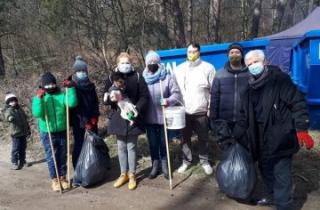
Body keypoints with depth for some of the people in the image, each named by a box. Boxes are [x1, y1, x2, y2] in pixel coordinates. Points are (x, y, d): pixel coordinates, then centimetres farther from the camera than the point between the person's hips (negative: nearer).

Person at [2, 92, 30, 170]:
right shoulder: (8, 110, -7)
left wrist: (28, 129, 22)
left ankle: (22, 161, 28)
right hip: (16, 133, -6)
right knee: (16, 148, -5)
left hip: (23, 132, 6)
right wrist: (10, 118, -54)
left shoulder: (20, 108, 11)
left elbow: (25, 119, 19)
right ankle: (14, 163, 5)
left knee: (23, 147, 14)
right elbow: (7, 117, -29)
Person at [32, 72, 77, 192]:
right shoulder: (39, 97, -5)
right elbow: (37, 113, -19)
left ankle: (62, 177, 25)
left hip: (62, 132, 2)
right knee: (51, 157, 6)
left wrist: (70, 88, -22)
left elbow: (72, 103, -21)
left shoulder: (61, 95, -3)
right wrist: (39, 98, -27)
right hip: (47, 133, -1)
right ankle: (54, 179, 19)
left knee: (62, 156, 11)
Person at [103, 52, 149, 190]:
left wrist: (137, 109, -21)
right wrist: (112, 98, -21)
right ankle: (123, 174, 27)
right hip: (118, 118, 2)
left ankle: (132, 175, 20)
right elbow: (105, 99, 2)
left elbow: (145, 96, -6)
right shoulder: (111, 77, 3)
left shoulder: (137, 77, -2)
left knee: (131, 147, 6)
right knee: (121, 147, 12)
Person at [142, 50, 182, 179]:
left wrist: (169, 100, -26)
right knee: (152, 143, 13)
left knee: (163, 142, 11)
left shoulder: (167, 78, -5)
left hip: (163, 117, -2)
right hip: (149, 118, 2)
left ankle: (164, 165, 28)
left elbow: (177, 94, -7)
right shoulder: (142, 79, 3)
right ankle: (155, 165, 28)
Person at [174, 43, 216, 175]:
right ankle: (186, 161, 28)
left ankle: (204, 161, 27)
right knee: (185, 138, 12)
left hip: (201, 111, -2)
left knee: (203, 138, 10)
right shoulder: (179, 69, 5)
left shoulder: (208, 68, -3)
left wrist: (211, 108, -6)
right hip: (183, 111, 2)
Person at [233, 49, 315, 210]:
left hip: (281, 138, -7)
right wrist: (235, 135, 10)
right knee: (265, 169, 20)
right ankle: (273, 196, 42)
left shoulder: (279, 79, -10)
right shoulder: (250, 89, 11)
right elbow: (245, 116, 15)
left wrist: (302, 129, -24)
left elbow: (298, 103, -15)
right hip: (261, 139, 8)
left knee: (281, 174, -3)